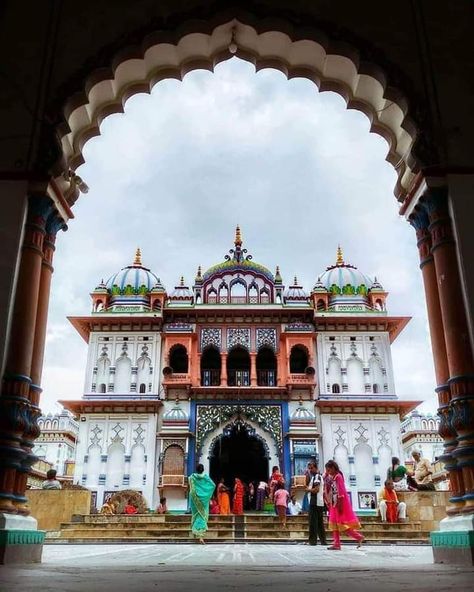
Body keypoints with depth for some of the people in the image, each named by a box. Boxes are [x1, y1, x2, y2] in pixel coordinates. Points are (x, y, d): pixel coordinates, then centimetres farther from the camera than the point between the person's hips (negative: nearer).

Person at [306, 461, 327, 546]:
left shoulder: (316, 476, -9)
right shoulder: (318, 476, 21)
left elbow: (316, 489, -20)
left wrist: (308, 489, -6)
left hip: (314, 503, -10)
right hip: (319, 503, 10)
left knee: (312, 522, -7)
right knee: (320, 522, 12)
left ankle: (312, 540, -6)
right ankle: (323, 540, 14)